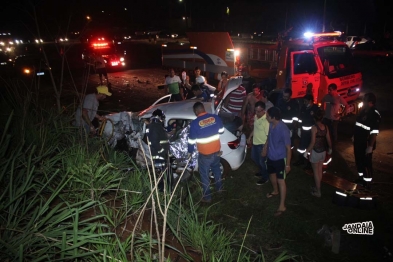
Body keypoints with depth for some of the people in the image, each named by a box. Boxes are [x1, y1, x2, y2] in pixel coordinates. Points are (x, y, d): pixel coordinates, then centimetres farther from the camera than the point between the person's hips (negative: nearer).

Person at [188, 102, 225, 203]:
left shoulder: (195, 123, -20)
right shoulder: (215, 117, -8)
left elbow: (191, 140, -11)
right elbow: (221, 131, 7)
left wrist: (190, 152, 6)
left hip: (205, 154, -5)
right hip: (216, 151, 5)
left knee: (204, 175, 14)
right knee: (216, 169, 29)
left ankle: (207, 196, 26)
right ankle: (219, 187, 49)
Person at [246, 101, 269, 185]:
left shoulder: (266, 121, -28)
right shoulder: (256, 116, -3)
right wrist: (250, 137, 18)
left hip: (262, 144, -8)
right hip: (255, 142, 9)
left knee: (262, 161, 9)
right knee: (254, 158, 25)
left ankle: (265, 177, 32)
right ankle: (262, 171, 48)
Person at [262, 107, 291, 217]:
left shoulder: (283, 129, -29)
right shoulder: (271, 125, -7)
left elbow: (288, 148, -22)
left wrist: (288, 164, -19)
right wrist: (265, 148, 23)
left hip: (280, 158, -8)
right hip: (270, 156, 8)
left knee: (281, 180, -3)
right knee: (271, 174, 26)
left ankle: (282, 206, 5)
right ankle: (275, 191, 54)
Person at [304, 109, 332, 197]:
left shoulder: (314, 127, -18)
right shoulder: (325, 127, -1)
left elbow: (313, 142, -21)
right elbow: (328, 140, 5)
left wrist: (307, 151, -12)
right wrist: (330, 148, 23)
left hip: (315, 152, -6)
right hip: (323, 151, 6)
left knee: (316, 172, 5)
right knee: (320, 170, 18)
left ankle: (318, 192, 14)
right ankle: (317, 188, 32)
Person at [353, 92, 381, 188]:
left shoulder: (375, 115, -18)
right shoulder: (363, 111, 6)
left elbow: (374, 132, -22)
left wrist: (370, 146, -25)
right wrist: (354, 136, 20)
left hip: (366, 144, -8)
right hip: (358, 142, 8)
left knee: (367, 163, 2)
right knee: (359, 160, 20)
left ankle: (367, 182, 16)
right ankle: (361, 177, 39)